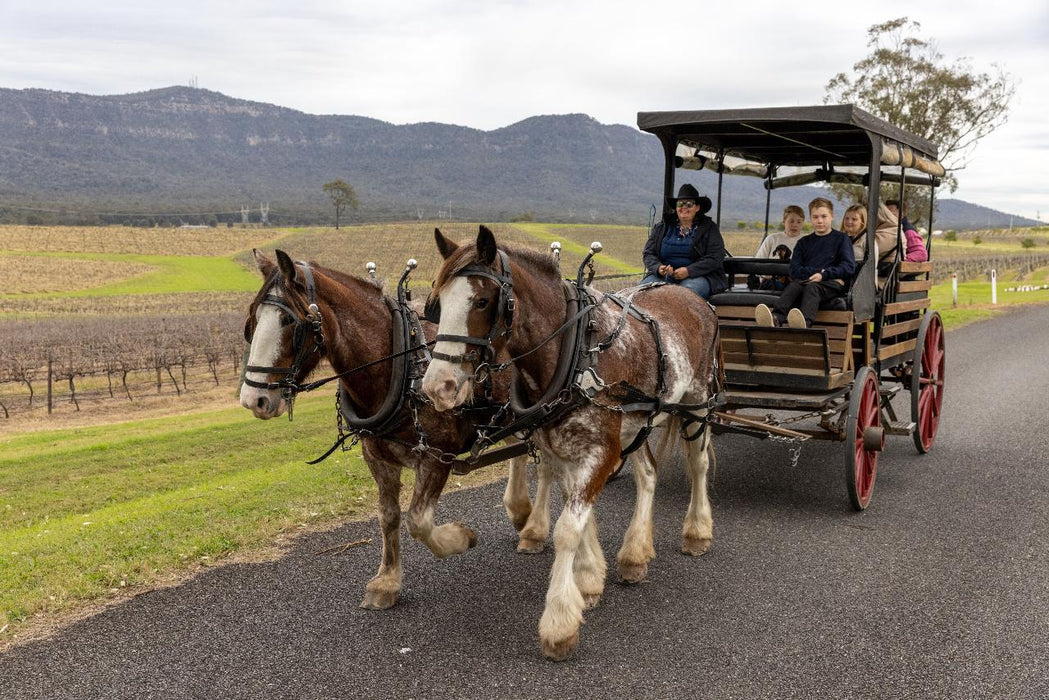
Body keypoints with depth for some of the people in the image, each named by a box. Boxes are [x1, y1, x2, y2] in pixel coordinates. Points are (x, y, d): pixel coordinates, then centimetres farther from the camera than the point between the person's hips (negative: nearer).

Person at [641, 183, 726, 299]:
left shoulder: (709, 228, 8)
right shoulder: (661, 227, 17)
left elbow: (716, 258, -3)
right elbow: (648, 253, 11)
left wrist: (688, 271, -17)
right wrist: (658, 268, -13)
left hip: (697, 276, -2)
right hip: (662, 276, 2)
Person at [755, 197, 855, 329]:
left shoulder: (841, 239, 15)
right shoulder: (804, 242, 25)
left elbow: (849, 267, 2)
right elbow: (794, 271, 11)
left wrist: (824, 275, -10)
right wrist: (818, 272, -6)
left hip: (832, 283, -3)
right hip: (806, 280, 3)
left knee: (812, 287, -37)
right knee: (793, 285, -32)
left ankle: (805, 322, -67)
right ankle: (776, 318, -61)